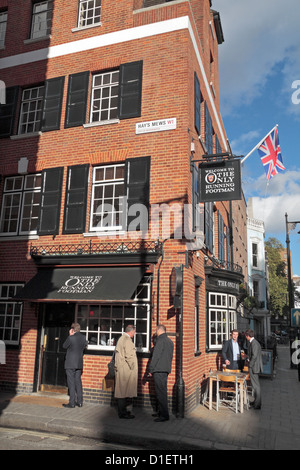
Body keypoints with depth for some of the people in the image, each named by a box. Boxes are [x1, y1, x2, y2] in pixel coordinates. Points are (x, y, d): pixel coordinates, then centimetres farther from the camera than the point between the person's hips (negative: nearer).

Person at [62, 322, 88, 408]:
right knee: (78, 382, 13)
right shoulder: (83, 338, 0)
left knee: (71, 383, 0)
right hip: (79, 363, 6)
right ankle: (79, 402, 17)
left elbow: (64, 346, -2)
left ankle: (72, 403, 3)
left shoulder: (71, 338, -17)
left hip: (70, 364, -6)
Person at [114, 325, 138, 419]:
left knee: (121, 391, 15)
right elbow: (128, 356, -21)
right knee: (124, 391, -3)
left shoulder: (121, 339, 14)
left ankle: (122, 411, 24)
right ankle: (123, 413, 2)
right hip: (126, 370, -10)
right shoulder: (127, 340, -16)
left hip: (120, 368, 10)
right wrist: (132, 367, -11)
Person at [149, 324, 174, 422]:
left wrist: (151, 369, -9)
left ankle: (164, 415, -5)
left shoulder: (160, 340, -12)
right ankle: (161, 412, 23)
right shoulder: (170, 341, 16)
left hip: (159, 370, -9)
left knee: (160, 392, -6)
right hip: (166, 370, 9)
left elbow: (155, 356, -15)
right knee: (162, 391, 15)